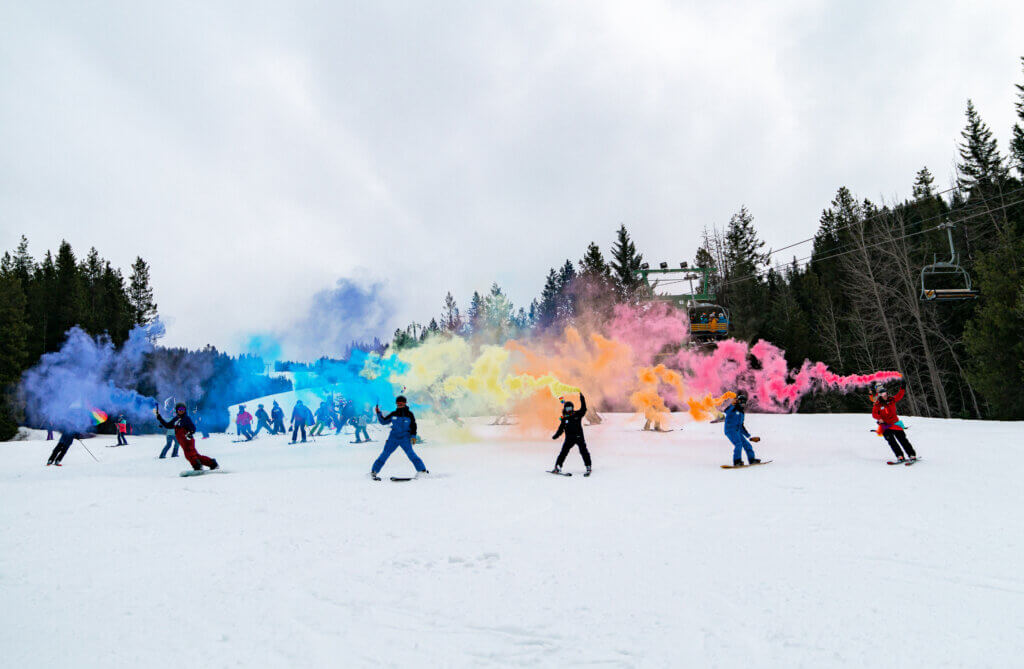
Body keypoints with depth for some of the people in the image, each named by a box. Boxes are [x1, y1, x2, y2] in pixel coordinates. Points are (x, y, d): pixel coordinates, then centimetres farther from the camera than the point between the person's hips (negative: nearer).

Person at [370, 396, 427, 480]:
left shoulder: (409, 414, 1)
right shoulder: (393, 414, 6)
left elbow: (413, 426, 5)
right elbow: (383, 421, 13)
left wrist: (413, 436, -7)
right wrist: (379, 413, 1)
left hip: (405, 438, -2)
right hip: (393, 437, 2)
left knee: (410, 453, -18)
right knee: (385, 454, -1)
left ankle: (422, 470, -10)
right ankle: (374, 471, 9)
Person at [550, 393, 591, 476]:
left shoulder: (577, 415, 5)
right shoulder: (564, 419, 9)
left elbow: (583, 409, -9)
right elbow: (560, 430, 11)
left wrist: (582, 399, -17)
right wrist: (555, 436, -2)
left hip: (579, 437, -1)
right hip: (569, 438, 1)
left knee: (584, 452, -6)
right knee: (563, 452, -4)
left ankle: (588, 468, 2)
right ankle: (557, 467, 1)